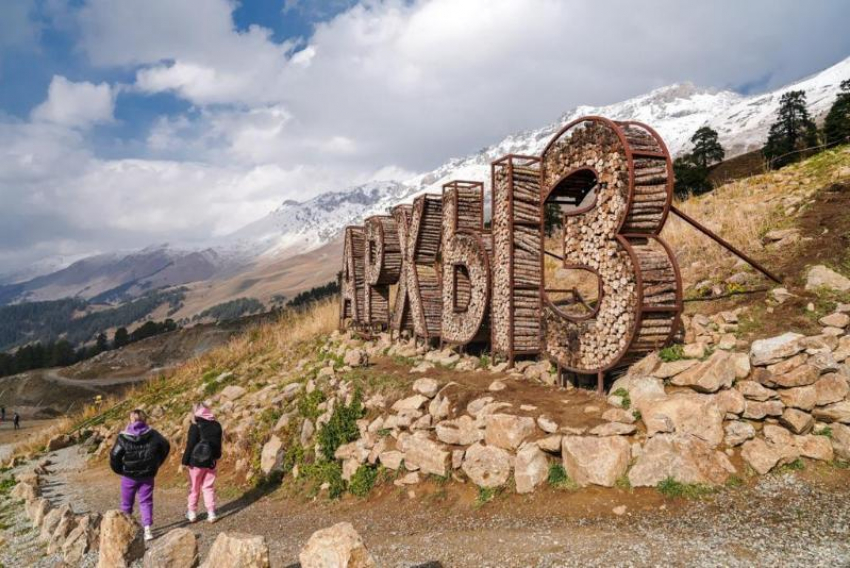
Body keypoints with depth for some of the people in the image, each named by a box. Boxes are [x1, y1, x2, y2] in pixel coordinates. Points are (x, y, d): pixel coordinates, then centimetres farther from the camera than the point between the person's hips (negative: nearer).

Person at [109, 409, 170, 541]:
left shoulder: (123, 438, -14)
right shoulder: (153, 435, -6)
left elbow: (114, 456, -12)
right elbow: (165, 446, 4)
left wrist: (119, 470, 5)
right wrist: (156, 464, 13)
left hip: (128, 476, -1)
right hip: (147, 476, 1)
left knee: (126, 503, 16)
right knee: (146, 502, 9)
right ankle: (147, 529, -1)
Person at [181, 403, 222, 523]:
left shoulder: (196, 426, -14)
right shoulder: (216, 425, 2)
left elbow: (190, 445, -15)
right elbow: (218, 444, 10)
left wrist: (185, 461, -7)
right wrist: (216, 457, 21)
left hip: (196, 461, -4)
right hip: (211, 462, 4)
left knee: (194, 488, 11)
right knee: (209, 487, 11)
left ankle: (192, 513, 20)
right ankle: (211, 513, 8)